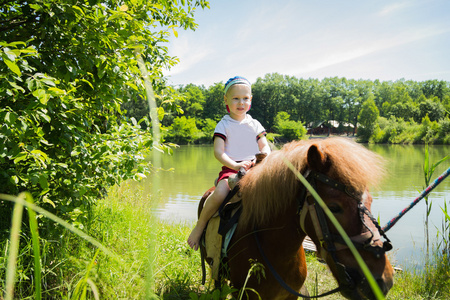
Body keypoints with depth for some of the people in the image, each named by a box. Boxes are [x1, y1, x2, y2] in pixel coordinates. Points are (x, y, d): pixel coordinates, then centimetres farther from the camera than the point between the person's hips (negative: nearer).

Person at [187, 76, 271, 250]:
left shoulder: (255, 124, 15)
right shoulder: (224, 125, 4)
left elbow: (265, 147, 10)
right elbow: (218, 152, -6)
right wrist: (235, 165, -23)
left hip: (255, 169, 3)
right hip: (230, 169, -3)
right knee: (220, 193, -33)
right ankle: (199, 226, -12)